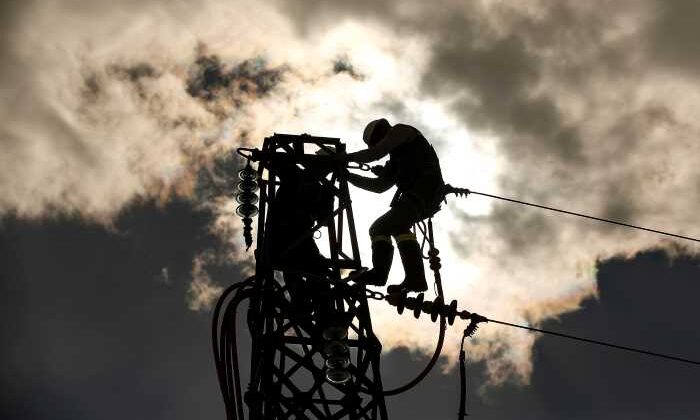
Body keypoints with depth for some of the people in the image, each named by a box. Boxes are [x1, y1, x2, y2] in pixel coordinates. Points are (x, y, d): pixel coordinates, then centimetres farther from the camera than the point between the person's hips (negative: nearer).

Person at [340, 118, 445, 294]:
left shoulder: (401, 131, 11)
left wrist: (347, 157, 3)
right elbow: (380, 185, 31)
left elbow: (376, 153, -4)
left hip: (426, 186, -10)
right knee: (379, 228, 10)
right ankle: (379, 272, -9)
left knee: (398, 223, -30)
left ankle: (415, 278, -41)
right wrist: (349, 176, 28)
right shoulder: (396, 160, 36)